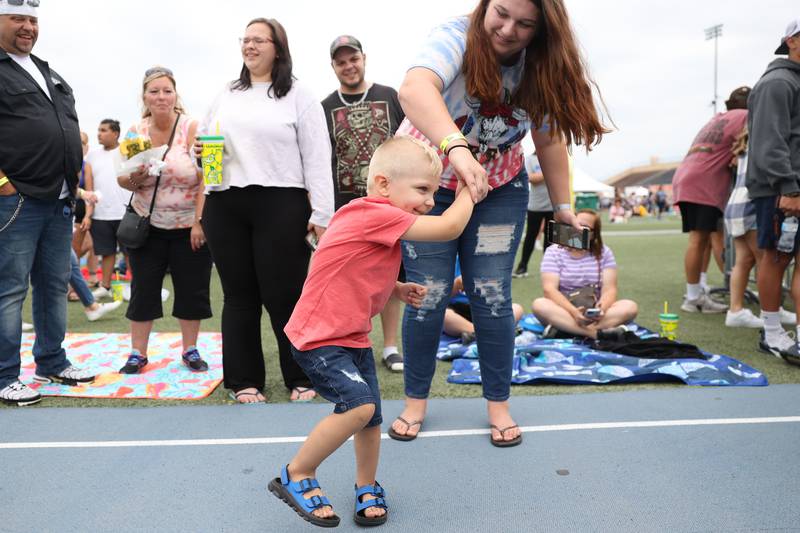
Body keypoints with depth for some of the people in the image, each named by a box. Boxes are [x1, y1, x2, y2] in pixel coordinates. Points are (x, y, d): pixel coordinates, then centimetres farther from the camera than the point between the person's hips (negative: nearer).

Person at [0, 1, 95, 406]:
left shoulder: (49, 74, 21)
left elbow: (71, 128, 27)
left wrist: (74, 175, 17)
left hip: (60, 199, 8)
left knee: (55, 285, 13)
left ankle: (51, 363, 25)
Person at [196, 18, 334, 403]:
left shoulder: (298, 95, 4)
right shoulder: (225, 96, 19)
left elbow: (317, 158, -2)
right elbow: (203, 144, 25)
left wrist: (321, 215, -10)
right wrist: (199, 154, -1)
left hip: (280, 205, -4)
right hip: (224, 206, 5)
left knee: (285, 294, -1)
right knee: (239, 295, 9)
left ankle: (302, 378, 15)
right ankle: (245, 380, 20)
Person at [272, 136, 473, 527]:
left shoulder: (380, 221, 9)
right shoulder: (378, 214, -23)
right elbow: (449, 228, -23)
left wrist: (397, 289, 4)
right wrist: (469, 190, -6)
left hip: (353, 337, 10)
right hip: (318, 338, -10)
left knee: (370, 415, 11)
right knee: (359, 404, -23)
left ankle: (367, 487, 35)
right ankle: (296, 476, 0)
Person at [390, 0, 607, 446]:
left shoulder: (538, 69, -8)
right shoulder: (457, 37, -22)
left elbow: (549, 139, 2)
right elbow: (414, 89, -44)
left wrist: (562, 204, 3)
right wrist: (456, 148, -60)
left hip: (499, 189, 3)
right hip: (428, 183, -2)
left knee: (493, 296, -1)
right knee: (428, 296, -3)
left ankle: (499, 403, 17)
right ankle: (416, 400, 18)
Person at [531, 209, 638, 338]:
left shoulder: (604, 253, 6)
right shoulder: (553, 252, 1)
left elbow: (609, 290, -4)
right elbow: (549, 289, -13)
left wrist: (601, 309, -28)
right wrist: (573, 312, -30)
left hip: (594, 316, 2)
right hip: (564, 311, -2)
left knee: (630, 307, -24)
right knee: (539, 304, -31)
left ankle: (563, 328, -34)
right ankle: (596, 333, -39)